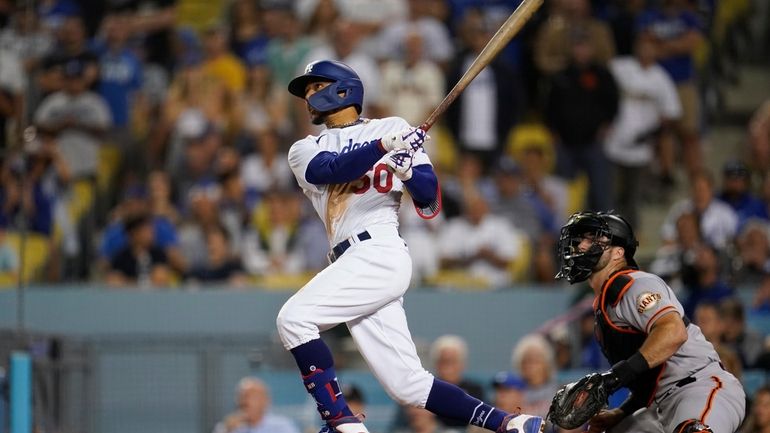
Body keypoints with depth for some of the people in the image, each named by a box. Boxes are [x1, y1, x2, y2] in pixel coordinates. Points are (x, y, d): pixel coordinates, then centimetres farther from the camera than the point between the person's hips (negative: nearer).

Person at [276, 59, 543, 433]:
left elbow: (429, 201, 3)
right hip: (352, 262, 5)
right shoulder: (305, 151, 20)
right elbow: (331, 169, -4)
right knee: (407, 385, -1)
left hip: (380, 252, -5)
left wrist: (407, 170, -17)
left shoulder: (391, 128, 9)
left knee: (294, 318, -23)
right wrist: (383, 147, -19)